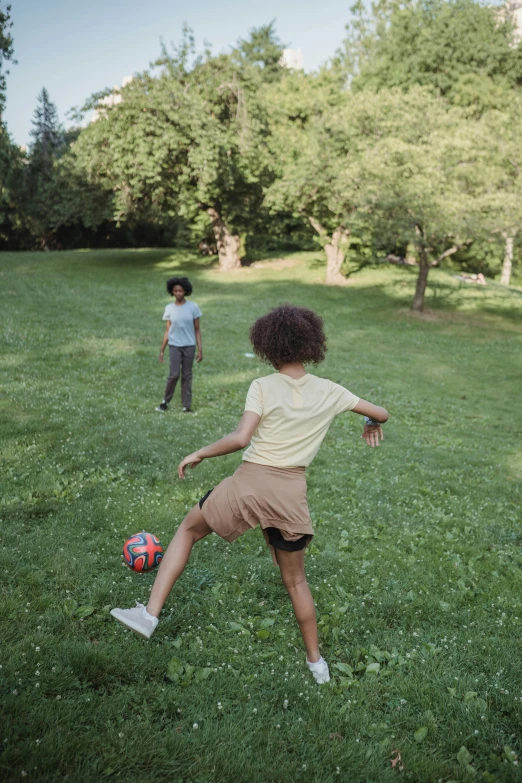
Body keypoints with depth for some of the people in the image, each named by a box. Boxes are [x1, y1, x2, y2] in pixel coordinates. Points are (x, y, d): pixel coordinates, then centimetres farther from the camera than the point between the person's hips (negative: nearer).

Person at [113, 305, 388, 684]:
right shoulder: (328, 391, 2)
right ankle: (316, 662, 35)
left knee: (188, 529, 21)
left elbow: (241, 438, -19)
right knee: (295, 580, 22)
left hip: (249, 483, -3)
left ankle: (151, 612, 16)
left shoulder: (263, 387, -8)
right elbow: (381, 413, 10)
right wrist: (372, 424, 32)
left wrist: (200, 454, -6)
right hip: (292, 493, 3)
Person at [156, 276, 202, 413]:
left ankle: (186, 406, 12)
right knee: (174, 374, -10)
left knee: (187, 376, 5)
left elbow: (197, 330, 1)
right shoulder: (169, 308, 0)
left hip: (189, 346, 0)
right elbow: (167, 330, 4)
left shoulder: (193, 307, -3)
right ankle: (165, 401, 8)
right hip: (174, 346, 0)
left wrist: (200, 349, -3)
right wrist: (162, 350, 2)